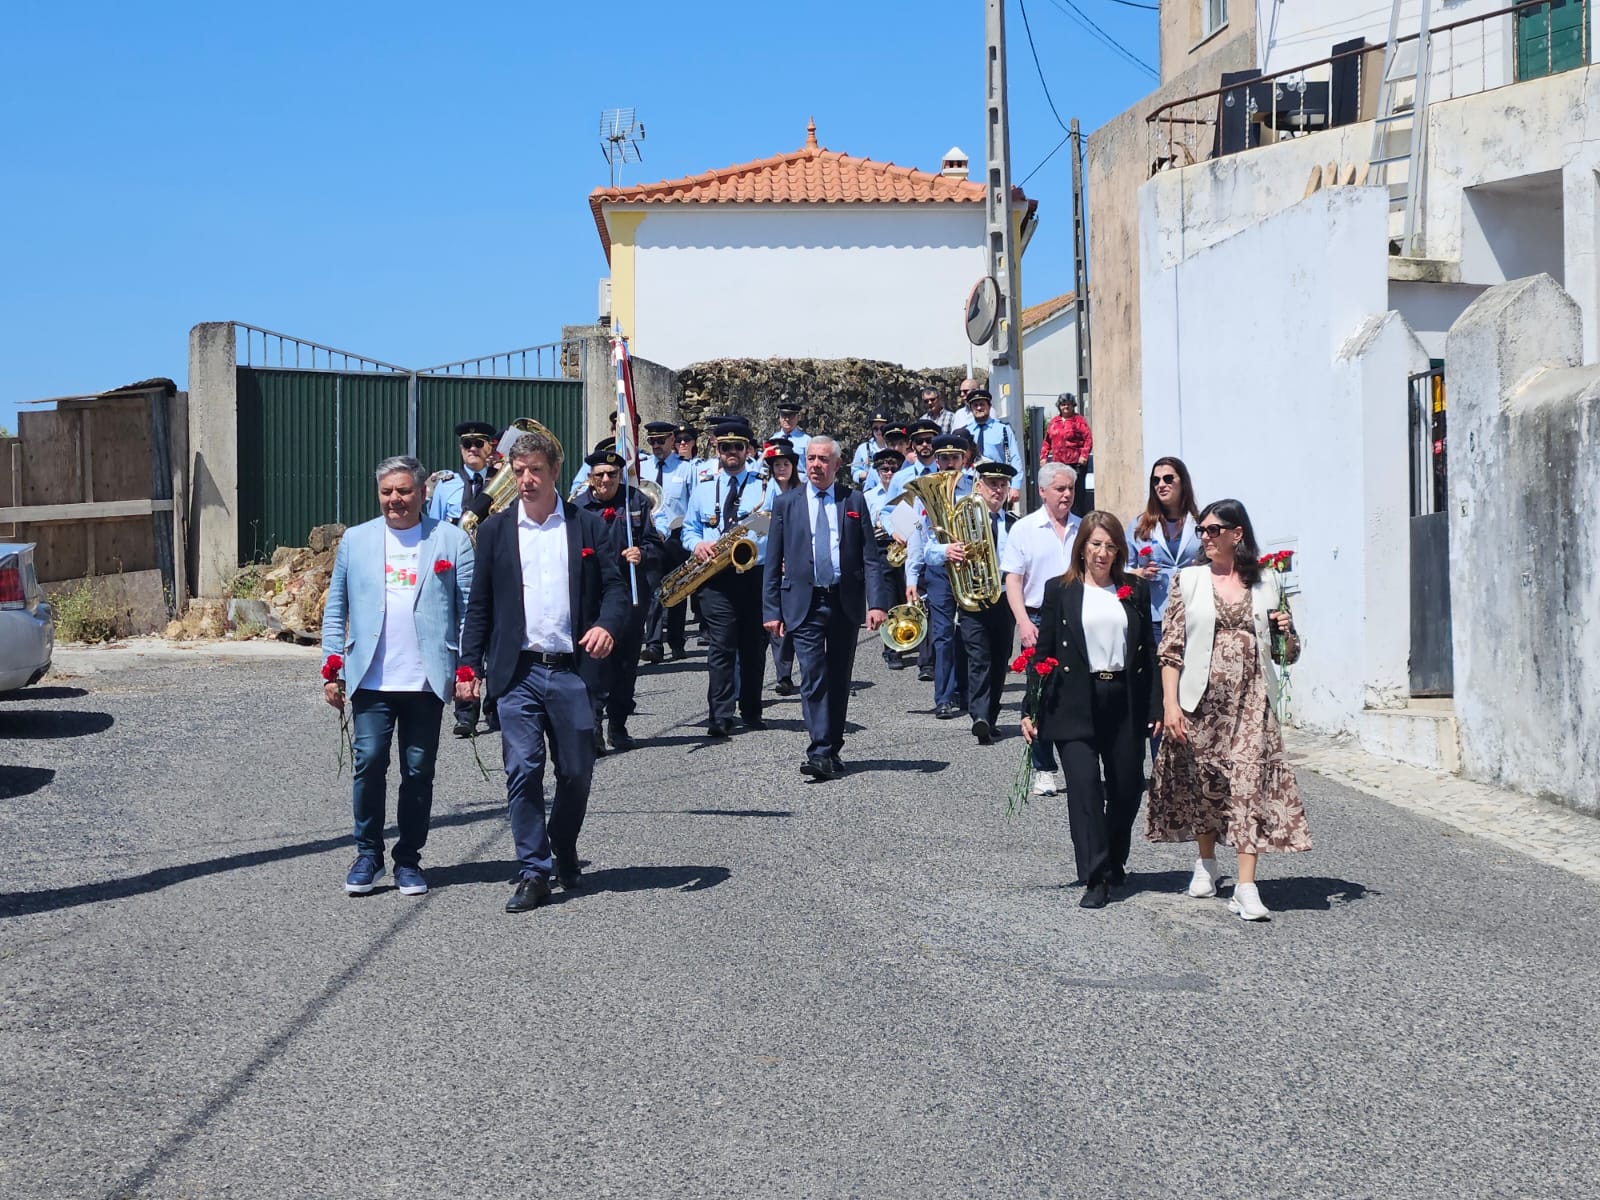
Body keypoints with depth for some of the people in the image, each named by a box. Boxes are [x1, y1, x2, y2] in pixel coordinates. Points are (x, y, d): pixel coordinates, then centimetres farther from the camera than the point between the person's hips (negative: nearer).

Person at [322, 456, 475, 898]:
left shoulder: (452, 540, 5)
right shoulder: (355, 540, 11)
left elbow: (469, 609, 3)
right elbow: (336, 609, 12)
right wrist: (332, 668, 6)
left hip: (426, 679, -1)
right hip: (371, 679, 1)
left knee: (418, 771, 4)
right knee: (369, 763, -6)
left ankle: (408, 860, 16)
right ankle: (367, 854, 10)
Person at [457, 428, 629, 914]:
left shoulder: (587, 526, 6)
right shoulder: (495, 530, 7)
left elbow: (614, 585, 4)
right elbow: (479, 604, 9)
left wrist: (608, 625, -16)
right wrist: (469, 665, 2)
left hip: (572, 670, 0)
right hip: (518, 672, 0)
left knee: (577, 771, 7)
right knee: (523, 770, -4)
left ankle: (564, 850, 31)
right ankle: (533, 872, 4)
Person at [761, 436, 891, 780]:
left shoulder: (854, 500, 6)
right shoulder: (786, 503, 6)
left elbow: (871, 557, 3)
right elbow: (773, 563, 7)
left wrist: (877, 602, -8)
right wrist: (772, 610, 0)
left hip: (846, 603, 1)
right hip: (805, 604, -1)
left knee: (839, 680, 8)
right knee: (813, 678, -11)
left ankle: (833, 750, 19)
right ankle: (820, 754, -16)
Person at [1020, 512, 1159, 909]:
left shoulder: (1135, 590, 9)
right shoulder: (1060, 590, 4)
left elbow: (1148, 651, 9)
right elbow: (1043, 651, 3)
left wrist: (1155, 707, 2)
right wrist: (1032, 710, -2)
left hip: (1125, 702, 2)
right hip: (1075, 704, -2)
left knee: (1127, 789, 7)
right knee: (1084, 788, -10)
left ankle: (1114, 863, 30)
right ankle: (1096, 879, -8)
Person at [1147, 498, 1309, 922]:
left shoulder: (1266, 582, 8)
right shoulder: (1189, 580, 4)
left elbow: (1288, 654, 15)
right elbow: (1171, 647, 1)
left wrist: (1287, 632, -8)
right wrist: (1169, 703, -8)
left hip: (1251, 699, 0)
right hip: (1202, 699, 0)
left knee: (1250, 781, -10)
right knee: (1203, 781, 9)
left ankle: (1246, 887, -12)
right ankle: (1206, 863, 33)